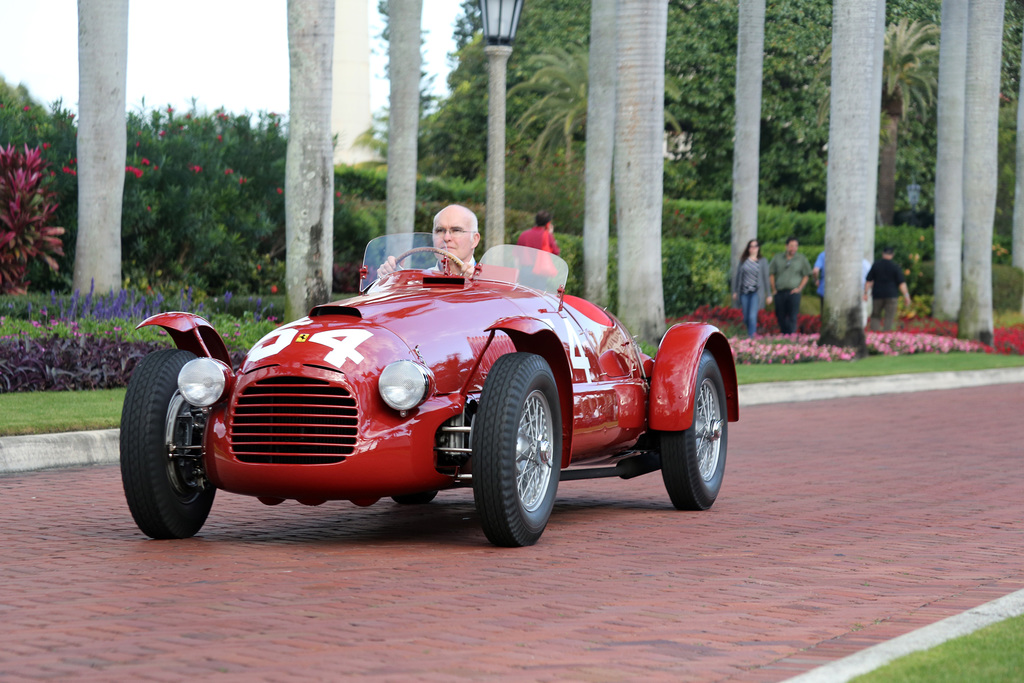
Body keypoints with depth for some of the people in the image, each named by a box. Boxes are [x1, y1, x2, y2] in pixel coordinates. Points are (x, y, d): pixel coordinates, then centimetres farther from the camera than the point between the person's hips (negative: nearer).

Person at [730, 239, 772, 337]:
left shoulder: (762, 261, 4)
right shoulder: (743, 261, 8)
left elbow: (766, 278, 5)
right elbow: (736, 276, 12)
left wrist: (768, 295, 4)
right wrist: (735, 291, 10)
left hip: (756, 292, -3)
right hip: (744, 292, 3)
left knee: (752, 316, -15)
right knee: (746, 318, 7)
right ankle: (749, 334, 25)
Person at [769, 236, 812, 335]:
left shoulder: (802, 259, 7)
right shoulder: (778, 258, 11)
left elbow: (806, 275, 8)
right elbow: (771, 274, 14)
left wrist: (799, 288, -3)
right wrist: (773, 289, 7)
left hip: (793, 292, -2)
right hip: (779, 292, 2)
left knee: (792, 316, -10)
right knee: (780, 316, 5)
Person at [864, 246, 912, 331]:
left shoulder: (875, 265, 1)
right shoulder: (895, 266, -4)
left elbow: (868, 281, 0)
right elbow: (901, 282, -8)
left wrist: (866, 293, 4)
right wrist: (906, 295, -6)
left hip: (878, 295, 1)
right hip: (891, 295, -1)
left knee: (875, 317, 12)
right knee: (889, 318, 0)